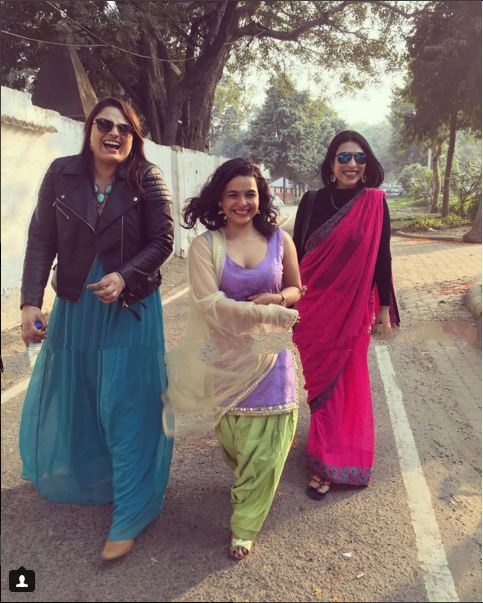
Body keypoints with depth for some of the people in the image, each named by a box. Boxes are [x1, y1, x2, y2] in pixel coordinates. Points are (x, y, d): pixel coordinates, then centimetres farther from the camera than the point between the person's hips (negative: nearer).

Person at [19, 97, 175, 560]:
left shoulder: (147, 180, -8)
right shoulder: (61, 174, -2)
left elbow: (162, 242, -7)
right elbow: (41, 241, -3)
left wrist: (124, 277, -23)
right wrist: (30, 302, -12)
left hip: (130, 309, -3)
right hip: (74, 305, 4)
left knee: (126, 405, -1)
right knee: (66, 394, 20)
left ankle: (129, 516, 14)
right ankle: (64, 472, 51)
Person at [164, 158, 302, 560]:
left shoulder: (279, 240, 0)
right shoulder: (205, 246, -6)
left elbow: (297, 289, 12)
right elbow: (209, 303, -17)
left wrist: (277, 297, -12)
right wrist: (266, 312, -25)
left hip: (269, 351, 1)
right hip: (226, 353, -1)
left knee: (267, 440, 1)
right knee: (235, 436, 12)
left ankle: (245, 526, 22)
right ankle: (249, 491, 48)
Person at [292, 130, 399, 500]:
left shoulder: (375, 204, -3)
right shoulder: (312, 201, 1)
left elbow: (381, 257, 0)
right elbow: (296, 253, 5)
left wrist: (385, 308, 1)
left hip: (353, 307, -2)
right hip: (313, 304, 2)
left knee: (343, 381, 5)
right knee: (321, 379, 13)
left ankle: (326, 463, 18)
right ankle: (332, 456, 34)